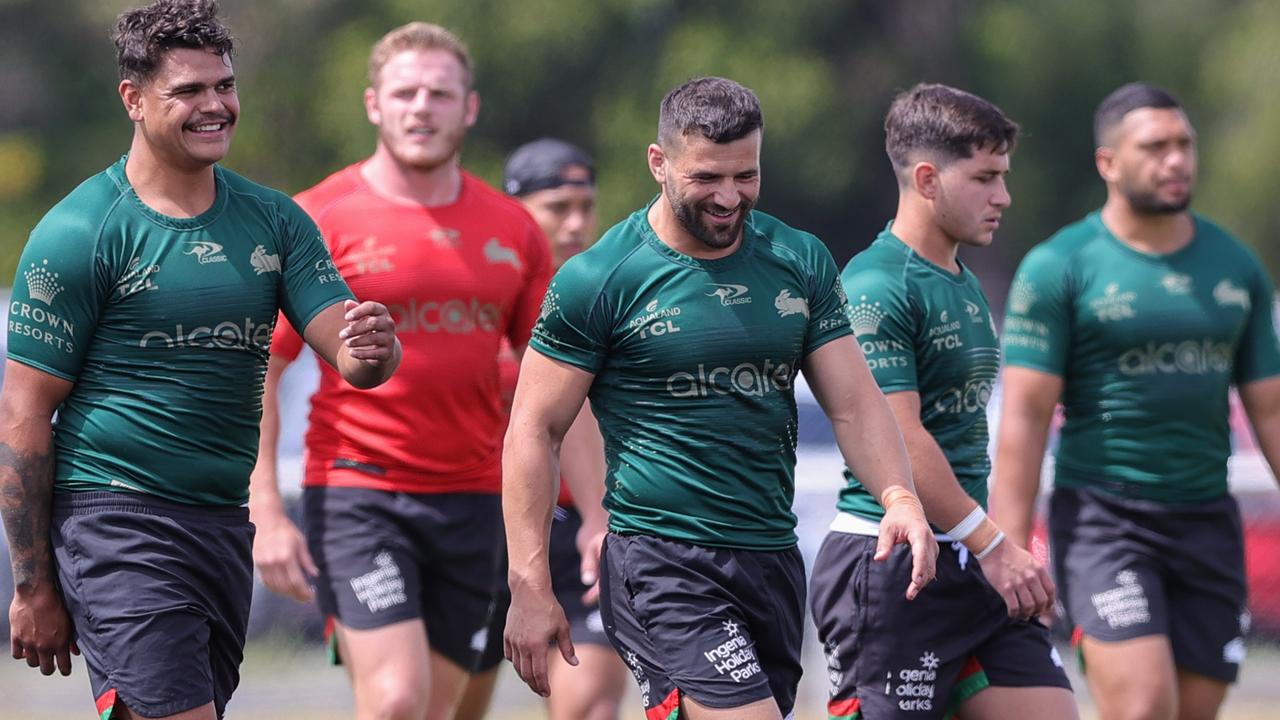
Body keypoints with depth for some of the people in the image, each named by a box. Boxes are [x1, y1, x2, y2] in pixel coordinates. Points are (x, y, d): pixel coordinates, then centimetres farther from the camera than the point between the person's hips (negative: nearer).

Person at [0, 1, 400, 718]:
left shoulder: (276, 221, 9)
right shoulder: (79, 232, -7)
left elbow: (351, 358, 2)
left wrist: (372, 350, -24)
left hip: (224, 524, 6)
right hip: (116, 518, -6)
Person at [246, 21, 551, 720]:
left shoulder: (513, 231, 8)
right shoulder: (319, 219, -3)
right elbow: (253, 376, -3)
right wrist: (265, 515, -10)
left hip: (472, 498, 4)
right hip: (356, 495, -4)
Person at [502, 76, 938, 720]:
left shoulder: (800, 262, 9)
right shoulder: (597, 279, -6)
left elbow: (854, 402, 9)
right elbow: (534, 431, -3)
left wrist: (900, 498, -11)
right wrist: (529, 587, -9)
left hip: (774, 562, 6)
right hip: (661, 563, -5)